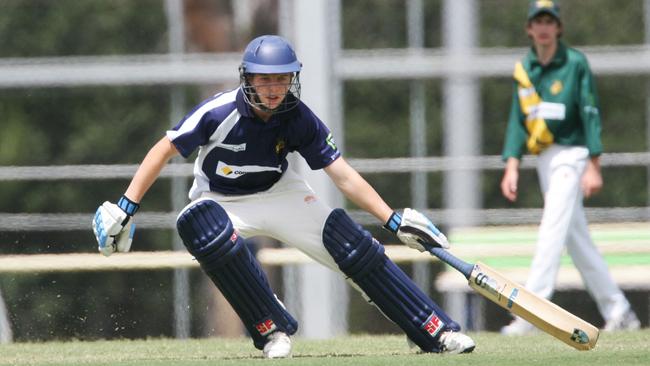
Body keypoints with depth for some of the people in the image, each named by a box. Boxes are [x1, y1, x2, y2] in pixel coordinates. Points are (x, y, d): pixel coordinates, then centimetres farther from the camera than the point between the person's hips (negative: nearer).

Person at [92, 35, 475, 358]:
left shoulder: (300, 120, -17)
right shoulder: (219, 113, -26)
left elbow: (345, 177, -13)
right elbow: (163, 151, -17)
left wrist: (396, 221, -20)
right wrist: (125, 209, -21)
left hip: (279, 194, 2)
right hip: (222, 202, -2)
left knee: (354, 246, -15)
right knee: (198, 224, -37)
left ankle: (437, 331, -9)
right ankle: (272, 328, -24)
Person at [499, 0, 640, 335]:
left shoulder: (575, 63, -7)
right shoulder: (523, 69, 9)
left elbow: (591, 115, -10)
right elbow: (518, 120, 9)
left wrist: (593, 166, -17)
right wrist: (512, 166, -2)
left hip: (571, 154, -7)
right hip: (544, 159, 7)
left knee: (552, 230, -15)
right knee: (576, 238, 9)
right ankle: (618, 311, 17)